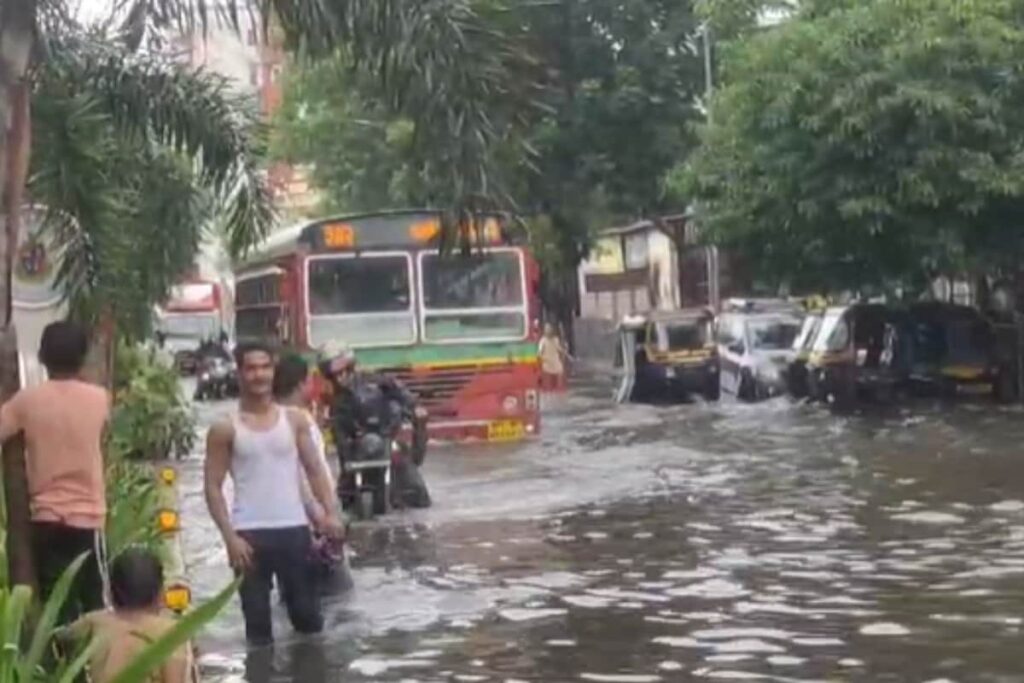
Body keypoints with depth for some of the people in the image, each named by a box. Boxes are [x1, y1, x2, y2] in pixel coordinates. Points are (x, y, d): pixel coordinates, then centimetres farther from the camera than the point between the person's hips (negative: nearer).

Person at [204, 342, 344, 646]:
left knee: (309, 617, 9)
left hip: (294, 529, 2)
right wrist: (229, 536, -11)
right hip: (249, 533, -2)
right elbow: (213, 486, -1)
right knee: (258, 627, 5)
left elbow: (314, 469, 5)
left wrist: (331, 512, -11)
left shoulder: (294, 420, 6)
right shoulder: (225, 429, -1)